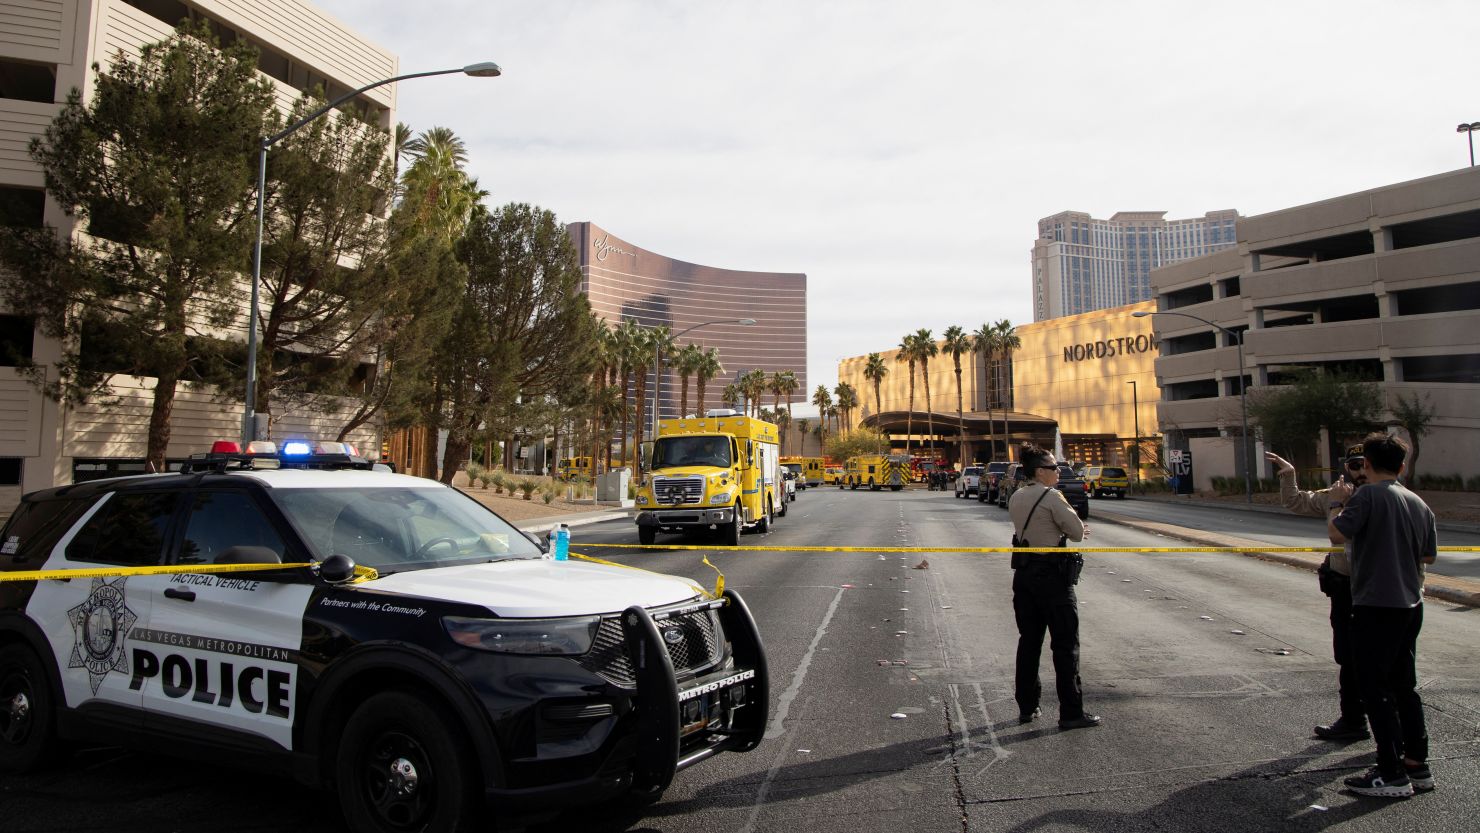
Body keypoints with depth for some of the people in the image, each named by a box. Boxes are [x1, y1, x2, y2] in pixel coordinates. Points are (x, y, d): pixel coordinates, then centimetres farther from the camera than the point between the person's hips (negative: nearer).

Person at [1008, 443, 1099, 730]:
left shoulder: (1016, 498, 9)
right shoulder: (1052, 497, -15)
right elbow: (1077, 532, -11)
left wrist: (1069, 530, 9)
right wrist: (1073, 530, 10)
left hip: (1024, 573, 8)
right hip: (1052, 574, -8)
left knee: (1029, 640, 14)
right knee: (1065, 644, 1)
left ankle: (1027, 707, 20)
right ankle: (1071, 712, 6)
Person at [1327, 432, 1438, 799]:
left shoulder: (1369, 495, -14)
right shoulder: (1418, 503, 10)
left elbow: (1337, 534, -19)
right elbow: (1429, 554, 16)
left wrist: (1341, 503, -3)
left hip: (1376, 606, -8)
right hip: (1410, 605, 8)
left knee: (1375, 688, -2)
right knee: (1404, 685, 17)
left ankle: (1392, 775, 1)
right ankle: (1417, 764, 23)